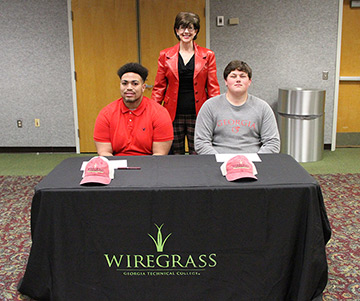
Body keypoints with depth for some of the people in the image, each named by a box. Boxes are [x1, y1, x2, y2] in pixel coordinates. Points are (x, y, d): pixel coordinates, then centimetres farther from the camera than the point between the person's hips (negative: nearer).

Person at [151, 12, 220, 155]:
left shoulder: (207, 56, 4)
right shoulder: (165, 55, 5)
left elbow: (213, 88, 5)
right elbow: (159, 88, 7)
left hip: (197, 114, 0)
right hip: (173, 115, 1)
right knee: (175, 155, 6)